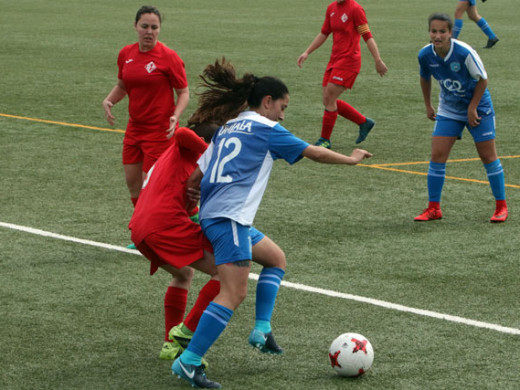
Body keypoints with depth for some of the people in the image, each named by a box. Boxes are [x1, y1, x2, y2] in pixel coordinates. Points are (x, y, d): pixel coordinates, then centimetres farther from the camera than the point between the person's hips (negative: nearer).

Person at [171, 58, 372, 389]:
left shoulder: (227, 129, 20)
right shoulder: (266, 129, 0)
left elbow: (195, 179, 17)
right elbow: (313, 153, 6)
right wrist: (351, 160, 20)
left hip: (212, 214, 10)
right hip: (230, 217, -10)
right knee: (235, 293, -16)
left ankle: (261, 330, 15)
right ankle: (188, 361, -23)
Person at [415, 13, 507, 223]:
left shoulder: (464, 52, -27)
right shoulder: (425, 55, -14)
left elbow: (482, 80, -14)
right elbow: (425, 79, 8)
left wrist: (472, 108, -13)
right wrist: (428, 106, 14)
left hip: (477, 106, -4)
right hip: (448, 110, 4)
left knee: (488, 156, 0)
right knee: (437, 155, -6)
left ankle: (501, 206, 13)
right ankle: (433, 208, 3)